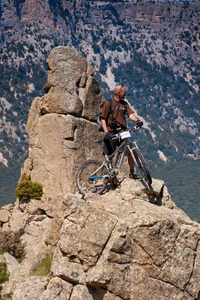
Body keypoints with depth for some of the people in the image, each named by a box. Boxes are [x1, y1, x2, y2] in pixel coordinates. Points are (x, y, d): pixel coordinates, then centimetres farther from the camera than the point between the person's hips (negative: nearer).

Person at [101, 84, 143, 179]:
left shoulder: (124, 104, 14)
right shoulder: (108, 104, -1)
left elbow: (130, 114, 1)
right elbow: (103, 119, -2)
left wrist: (137, 120, -21)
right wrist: (106, 132, -15)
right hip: (111, 133, -4)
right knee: (110, 156, -2)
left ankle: (132, 173, 7)